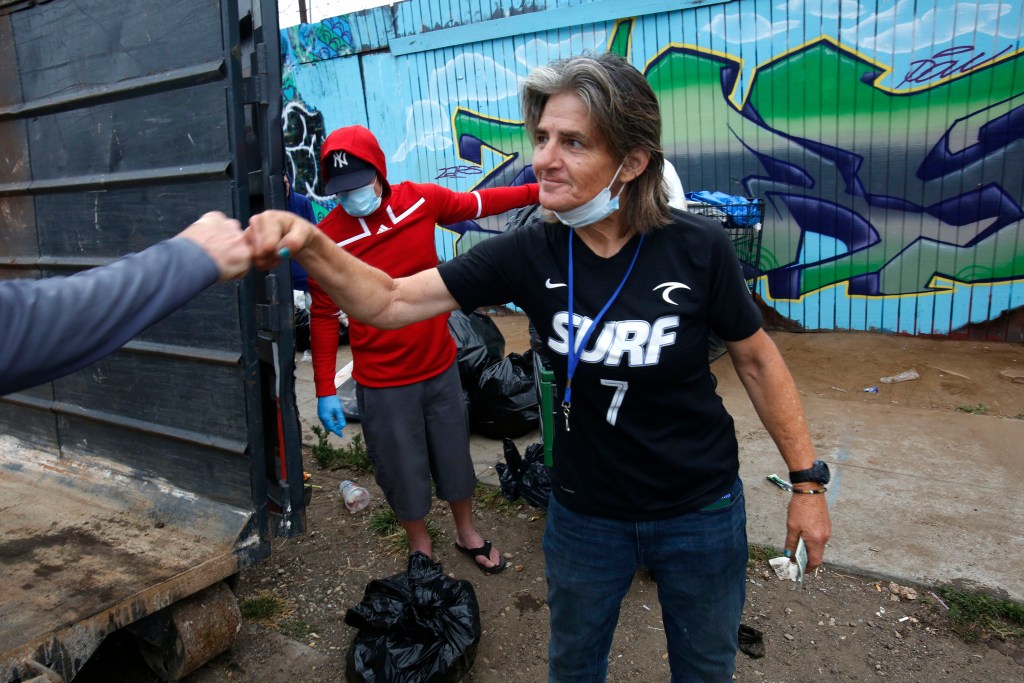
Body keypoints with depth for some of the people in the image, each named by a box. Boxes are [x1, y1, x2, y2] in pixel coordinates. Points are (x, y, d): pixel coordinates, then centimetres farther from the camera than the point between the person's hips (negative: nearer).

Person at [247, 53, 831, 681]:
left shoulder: (697, 249, -20)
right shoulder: (531, 253, -17)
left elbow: (758, 361, -7)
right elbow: (390, 301, -17)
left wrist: (808, 482, -4)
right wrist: (311, 247, -35)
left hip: (701, 512, 0)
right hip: (585, 512, 1)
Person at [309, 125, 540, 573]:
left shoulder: (421, 199, -7)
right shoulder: (328, 238, -15)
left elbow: (476, 204, 12)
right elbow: (324, 317, -6)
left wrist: (538, 190, 14)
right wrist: (325, 391, -5)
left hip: (440, 366, 3)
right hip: (383, 384, -3)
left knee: (455, 454, 19)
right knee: (402, 469, 12)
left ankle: (467, 534, 45)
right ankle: (421, 548, 40)